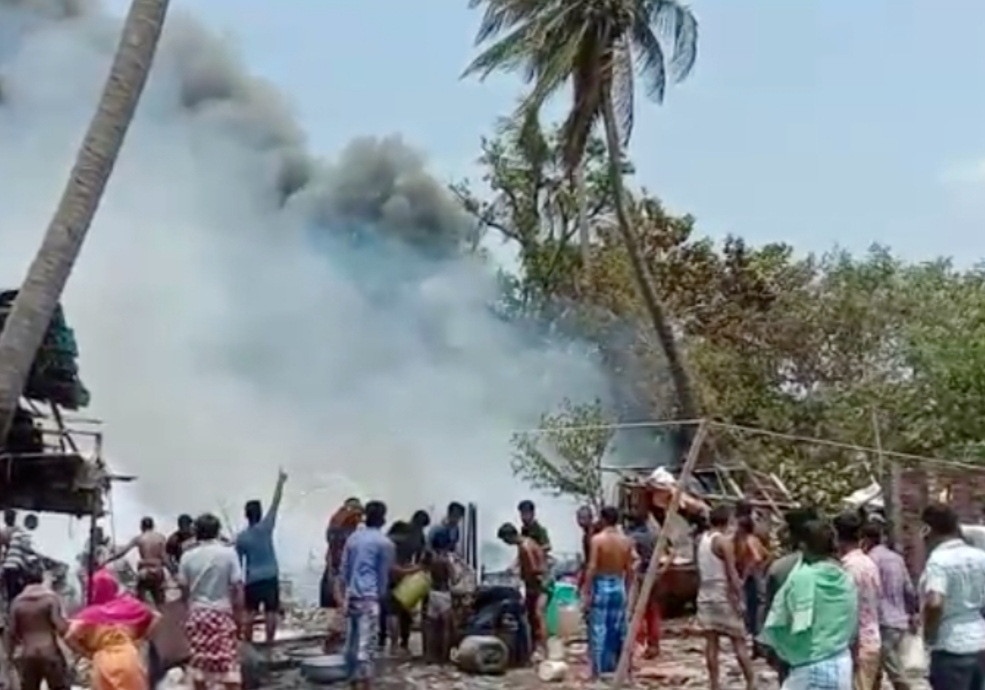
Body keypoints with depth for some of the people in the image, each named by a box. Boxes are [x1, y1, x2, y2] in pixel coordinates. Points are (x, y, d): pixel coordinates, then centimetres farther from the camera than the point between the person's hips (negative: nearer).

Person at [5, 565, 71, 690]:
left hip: (26, 655, 4)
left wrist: (10, 653, 16)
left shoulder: (17, 601, 6)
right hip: (49, 652, -3)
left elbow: (11, 631, 6)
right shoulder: (50, 597, -4)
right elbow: (60, 626, -13)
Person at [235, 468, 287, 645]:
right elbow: (275, 503, -9)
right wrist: (280, 481, -4)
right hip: (270, 577, -2)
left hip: (252, 579, 2)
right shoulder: (265, 528, -10)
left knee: (249, 611, 10)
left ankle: (248, 643, 13)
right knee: (271, 611, 2)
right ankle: (269, 642, 2)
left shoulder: (241, 537, -4)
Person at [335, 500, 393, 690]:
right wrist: (381, 596, 13)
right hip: (369, 597, -6)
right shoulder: (385, 543, -4)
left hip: (351, 595, 6)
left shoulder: (353, 537, 12)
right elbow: (383, 575, 0)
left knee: (352, 641, 13)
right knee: (366, 644, -8)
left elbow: (344, 569, 14)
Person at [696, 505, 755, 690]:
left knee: (711, 642, 6)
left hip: (705, 596, 6)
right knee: (739, 642, 3)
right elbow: (731, 574, -16)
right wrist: (739, 596, -12)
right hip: (724, 597, -6)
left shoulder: (701, 540, 8)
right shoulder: (724, 541, -13)